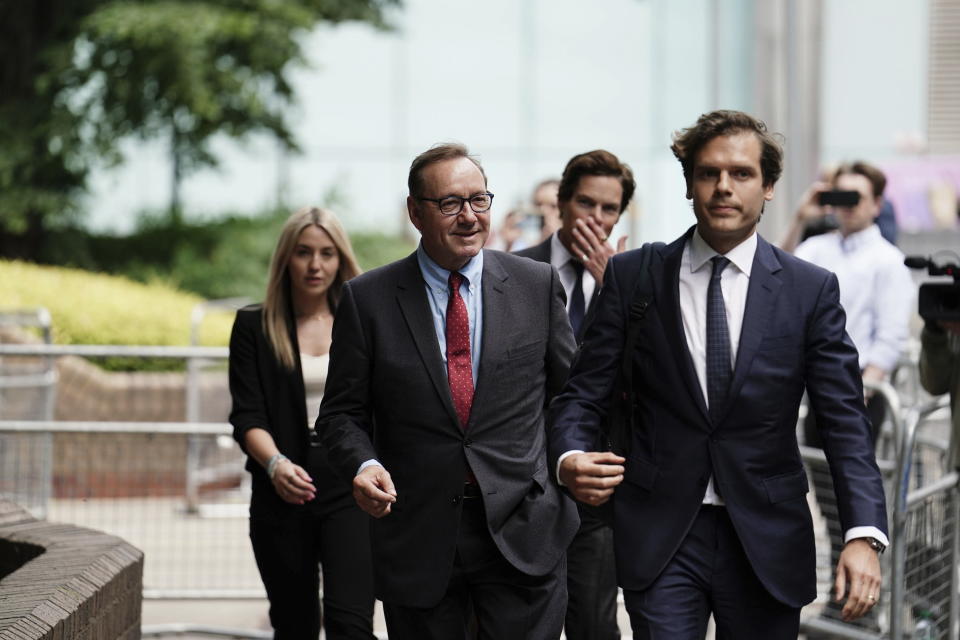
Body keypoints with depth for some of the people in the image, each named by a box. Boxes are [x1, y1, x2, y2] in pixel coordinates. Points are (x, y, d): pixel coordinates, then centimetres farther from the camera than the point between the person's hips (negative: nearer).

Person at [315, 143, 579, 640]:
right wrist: (364, 464, -14)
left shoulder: (537, 285, 5)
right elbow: (342, 412, 4)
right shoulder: (368, 299, 1)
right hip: (416, 538, 0)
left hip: (521, 529, 0)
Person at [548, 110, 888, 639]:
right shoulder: (633, 276, 3)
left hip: (767, 540, 1)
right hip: (660, 536, 0)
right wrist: (569, 458, -20)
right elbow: (583, 393, 3)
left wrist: (864, 534, -16)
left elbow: (844, 420, -3)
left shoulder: (811, 290, 2)